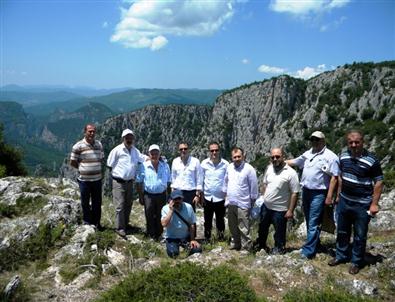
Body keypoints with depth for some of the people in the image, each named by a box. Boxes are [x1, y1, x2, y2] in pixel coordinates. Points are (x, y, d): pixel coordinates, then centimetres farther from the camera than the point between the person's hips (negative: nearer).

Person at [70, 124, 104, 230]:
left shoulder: (99, 144, 4)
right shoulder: (78, 146, -10)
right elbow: (72, 162, -4)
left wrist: (94, 168, 5)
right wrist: (82, 168, 2)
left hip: (97, 179, 4)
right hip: (84, 180, -4)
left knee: (97, 202, 13)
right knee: (85, 203, 10)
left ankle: (96, 222, 28)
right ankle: (87, 222, 26)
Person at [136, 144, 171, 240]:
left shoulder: (165, 166, 3)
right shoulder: (144, 166, -4)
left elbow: (168, 182, 10)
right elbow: (139, 182, 1)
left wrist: (169, 195, 9)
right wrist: (140, 196, -1)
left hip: (161, 195, 2)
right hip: (148, 195, -2)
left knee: (160, 217, 10)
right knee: (149, 216, 2)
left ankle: (159, 235, 24)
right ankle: (151, 235, 16)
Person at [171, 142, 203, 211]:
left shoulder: (195, 161, -3)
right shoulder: (175, 161, 6)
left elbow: (199, 179, -1)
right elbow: (173, 178, 12)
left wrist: (197, 195, -5)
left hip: (191, 193, -2)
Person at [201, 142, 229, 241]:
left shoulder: (225, 164, -7)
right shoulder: (204, 163, -3)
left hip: (220, 198, -1)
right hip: (207, 198, 1)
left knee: (220, 221, 13)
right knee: (207, 221, 15)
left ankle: (220, 238, 29)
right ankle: (207, 239, 30)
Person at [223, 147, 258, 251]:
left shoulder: (249, 169, -12)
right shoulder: (229, 167, 5)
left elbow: (254, 186, -8)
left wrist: (252, 201, -5)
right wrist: (226, 195, 16)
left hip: (243, 204, -6)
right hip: (230, 203, 6)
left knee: (244, 229, -1)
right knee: (233, 227, 19)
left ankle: (246, 248, 11)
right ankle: (235, 245, 35)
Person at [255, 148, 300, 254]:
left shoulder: (291, 173, -19)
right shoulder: (269, 168, 0)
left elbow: (295, 193, -17)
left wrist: (290, 210, -18)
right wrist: (262, 197, 11)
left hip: (280, 209, -6)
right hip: (265, 206, 6)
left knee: (279, 232, 12)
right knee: (262, 227, 23)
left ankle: (279, 248, 34)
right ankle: (261, 245, 46)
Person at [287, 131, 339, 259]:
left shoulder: (330, 156, -11)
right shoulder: (307, 154, 10)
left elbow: (334, 177, -13)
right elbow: (294, 162, 23)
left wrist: (329, 196, -17)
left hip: (319, 193, -7)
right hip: (305, 191, 7)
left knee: (313, 224, -4)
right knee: (309, 222, 16)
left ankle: (308, 251, 2)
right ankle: (316, 245, 32)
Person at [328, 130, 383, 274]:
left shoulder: (371, 160, -16)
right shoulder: (344, 156, 0)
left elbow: (378, 182, -12)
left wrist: (374, 204, -14)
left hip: (362, 204, -5)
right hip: (344, 201, 5)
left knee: (360, 235, 9)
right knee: (342, 232, 18)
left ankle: (356, 261, 27)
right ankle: (341, 255, 36)